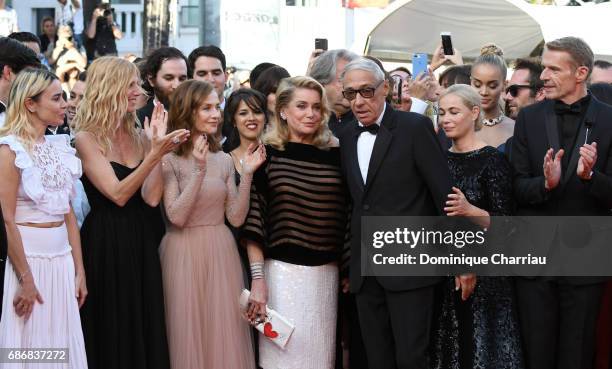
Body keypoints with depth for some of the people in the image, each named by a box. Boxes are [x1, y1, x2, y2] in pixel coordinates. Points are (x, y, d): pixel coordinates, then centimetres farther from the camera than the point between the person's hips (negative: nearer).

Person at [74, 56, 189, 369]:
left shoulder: (140, 136, 7)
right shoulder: (87, 139, -7)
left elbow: (151, 197, -4)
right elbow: (117, 194, -16)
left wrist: (159, 146, -10)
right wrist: (155, 154, -21)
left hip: (142, 242, 5)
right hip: (106, 243, -5)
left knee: (146, 328, 10)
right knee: (112, 334, 3)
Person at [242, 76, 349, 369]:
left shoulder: (334, 154, 4)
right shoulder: (267, 154, -4)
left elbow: (345, 215, 11)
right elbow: (252, 219, -5)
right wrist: (257, 278, -10)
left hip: (327, 273, 3)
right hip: (282, 271, -3)